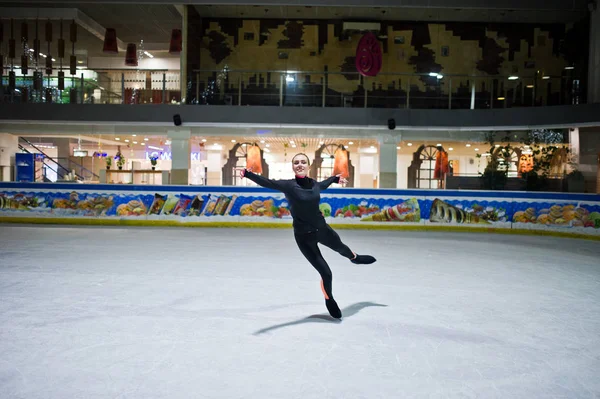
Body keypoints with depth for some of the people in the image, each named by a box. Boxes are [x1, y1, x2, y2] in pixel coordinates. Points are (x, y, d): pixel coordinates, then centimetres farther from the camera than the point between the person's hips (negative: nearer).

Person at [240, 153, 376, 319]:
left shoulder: (314, 184, -5)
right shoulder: (289, 185, -20)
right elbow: (267, 182, -35)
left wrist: (336, 178, 37)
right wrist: (248, 174, -52)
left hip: (322, 229, 5)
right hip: (304, 236, -5)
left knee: (340, 247, 33)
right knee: (326, 274, -2)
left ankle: (355, 258, 71)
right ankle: (329, 300, 31)